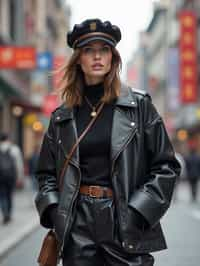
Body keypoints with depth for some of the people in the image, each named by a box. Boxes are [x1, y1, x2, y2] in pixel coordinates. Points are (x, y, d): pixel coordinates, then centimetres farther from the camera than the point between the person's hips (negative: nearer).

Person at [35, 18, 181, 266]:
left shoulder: (139, 106, 1)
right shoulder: (61, 117, 10)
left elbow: (165, 167, 0)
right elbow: (46, 173, 16)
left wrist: (138, 212, -10)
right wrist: (53, 210, -2)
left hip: (127, 225, -2)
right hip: (78, 228, 2)